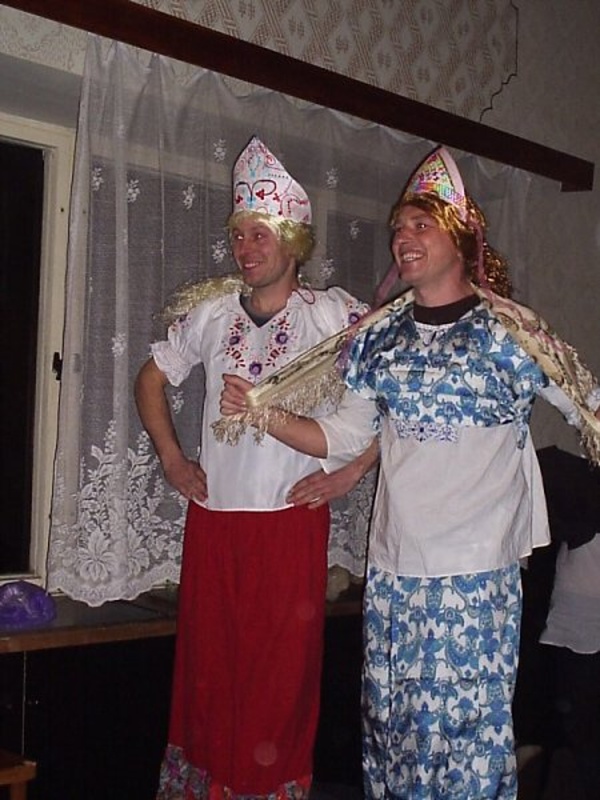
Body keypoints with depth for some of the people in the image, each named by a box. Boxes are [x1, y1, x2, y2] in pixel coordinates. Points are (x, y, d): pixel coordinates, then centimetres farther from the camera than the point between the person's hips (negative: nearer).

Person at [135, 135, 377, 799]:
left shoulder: (333, 316, -6)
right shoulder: (208, 312, 5)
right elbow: (151, 380, 19)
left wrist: (351, 472, -9)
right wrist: (170, 457, 10)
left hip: (291, 517, -3)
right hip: (211, 517, 3)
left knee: (282, 670, 4)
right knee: (206, 661, 11)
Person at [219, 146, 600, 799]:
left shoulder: (506, 331, -6)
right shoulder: (382, 336, 8)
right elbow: (343, 438, 9)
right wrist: (261, 413, -1)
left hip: (476, 573, -4)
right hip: (392, 571, 5)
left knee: (469, 722, 2)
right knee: (389, 717, 13)